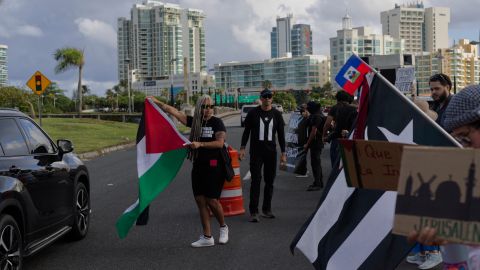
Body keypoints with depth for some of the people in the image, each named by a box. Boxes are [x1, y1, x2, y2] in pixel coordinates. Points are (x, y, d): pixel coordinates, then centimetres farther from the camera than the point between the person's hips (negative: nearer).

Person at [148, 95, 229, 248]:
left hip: (214, 165, -5)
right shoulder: (194, 122, 7)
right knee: (200, 200, 4)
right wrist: (157, 102, 1)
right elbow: (174, 112, 5)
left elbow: (220, 143, -16)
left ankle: (223, 227, 21)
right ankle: (207, 237, 10)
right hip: (198, 165, 5)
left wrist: (200, 144, -24)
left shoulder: (217, 122, -5)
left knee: (212, 200, -6)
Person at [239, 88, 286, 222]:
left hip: (271, 151, 3)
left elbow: (281, 134, 9)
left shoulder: (276, 114, 6)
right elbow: (246, 131, 6)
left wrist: (283, 153, 5)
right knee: (256, 180, -8)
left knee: (269, 181, 7)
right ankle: (253, 212, -7)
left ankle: (266, 209, 18)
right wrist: (242, 148, -3)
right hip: (256, 150, -3)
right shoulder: (253, 113, 2)